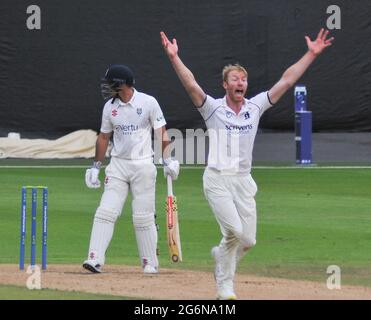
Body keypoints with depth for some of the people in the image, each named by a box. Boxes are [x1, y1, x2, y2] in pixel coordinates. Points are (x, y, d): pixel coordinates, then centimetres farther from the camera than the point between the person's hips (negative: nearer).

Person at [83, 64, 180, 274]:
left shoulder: (148, 103, -6)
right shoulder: (110, 107, 6)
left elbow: (161, 132, -4)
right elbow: (104, 137, 15)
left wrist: (168, 160, -13)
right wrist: (96, 166, 12)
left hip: (143, 166, -3)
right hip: (118, 165, 3)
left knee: (144, 217, -2)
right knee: (106, 212, -8)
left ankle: (150, 263, 9)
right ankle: (96, 259, -12)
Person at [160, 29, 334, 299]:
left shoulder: (255, 107, 8)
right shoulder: (213, 108, -3)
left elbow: (286, 81, 5)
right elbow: (191, 85, -18)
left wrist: (311, 54, -1)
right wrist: (174, 58, -32)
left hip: (244, 181, 4)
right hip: (217, 180, -4)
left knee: (248, 240, 4)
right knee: (234, 231, -18)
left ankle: (222, 254, 36)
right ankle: (225, 285, 1)